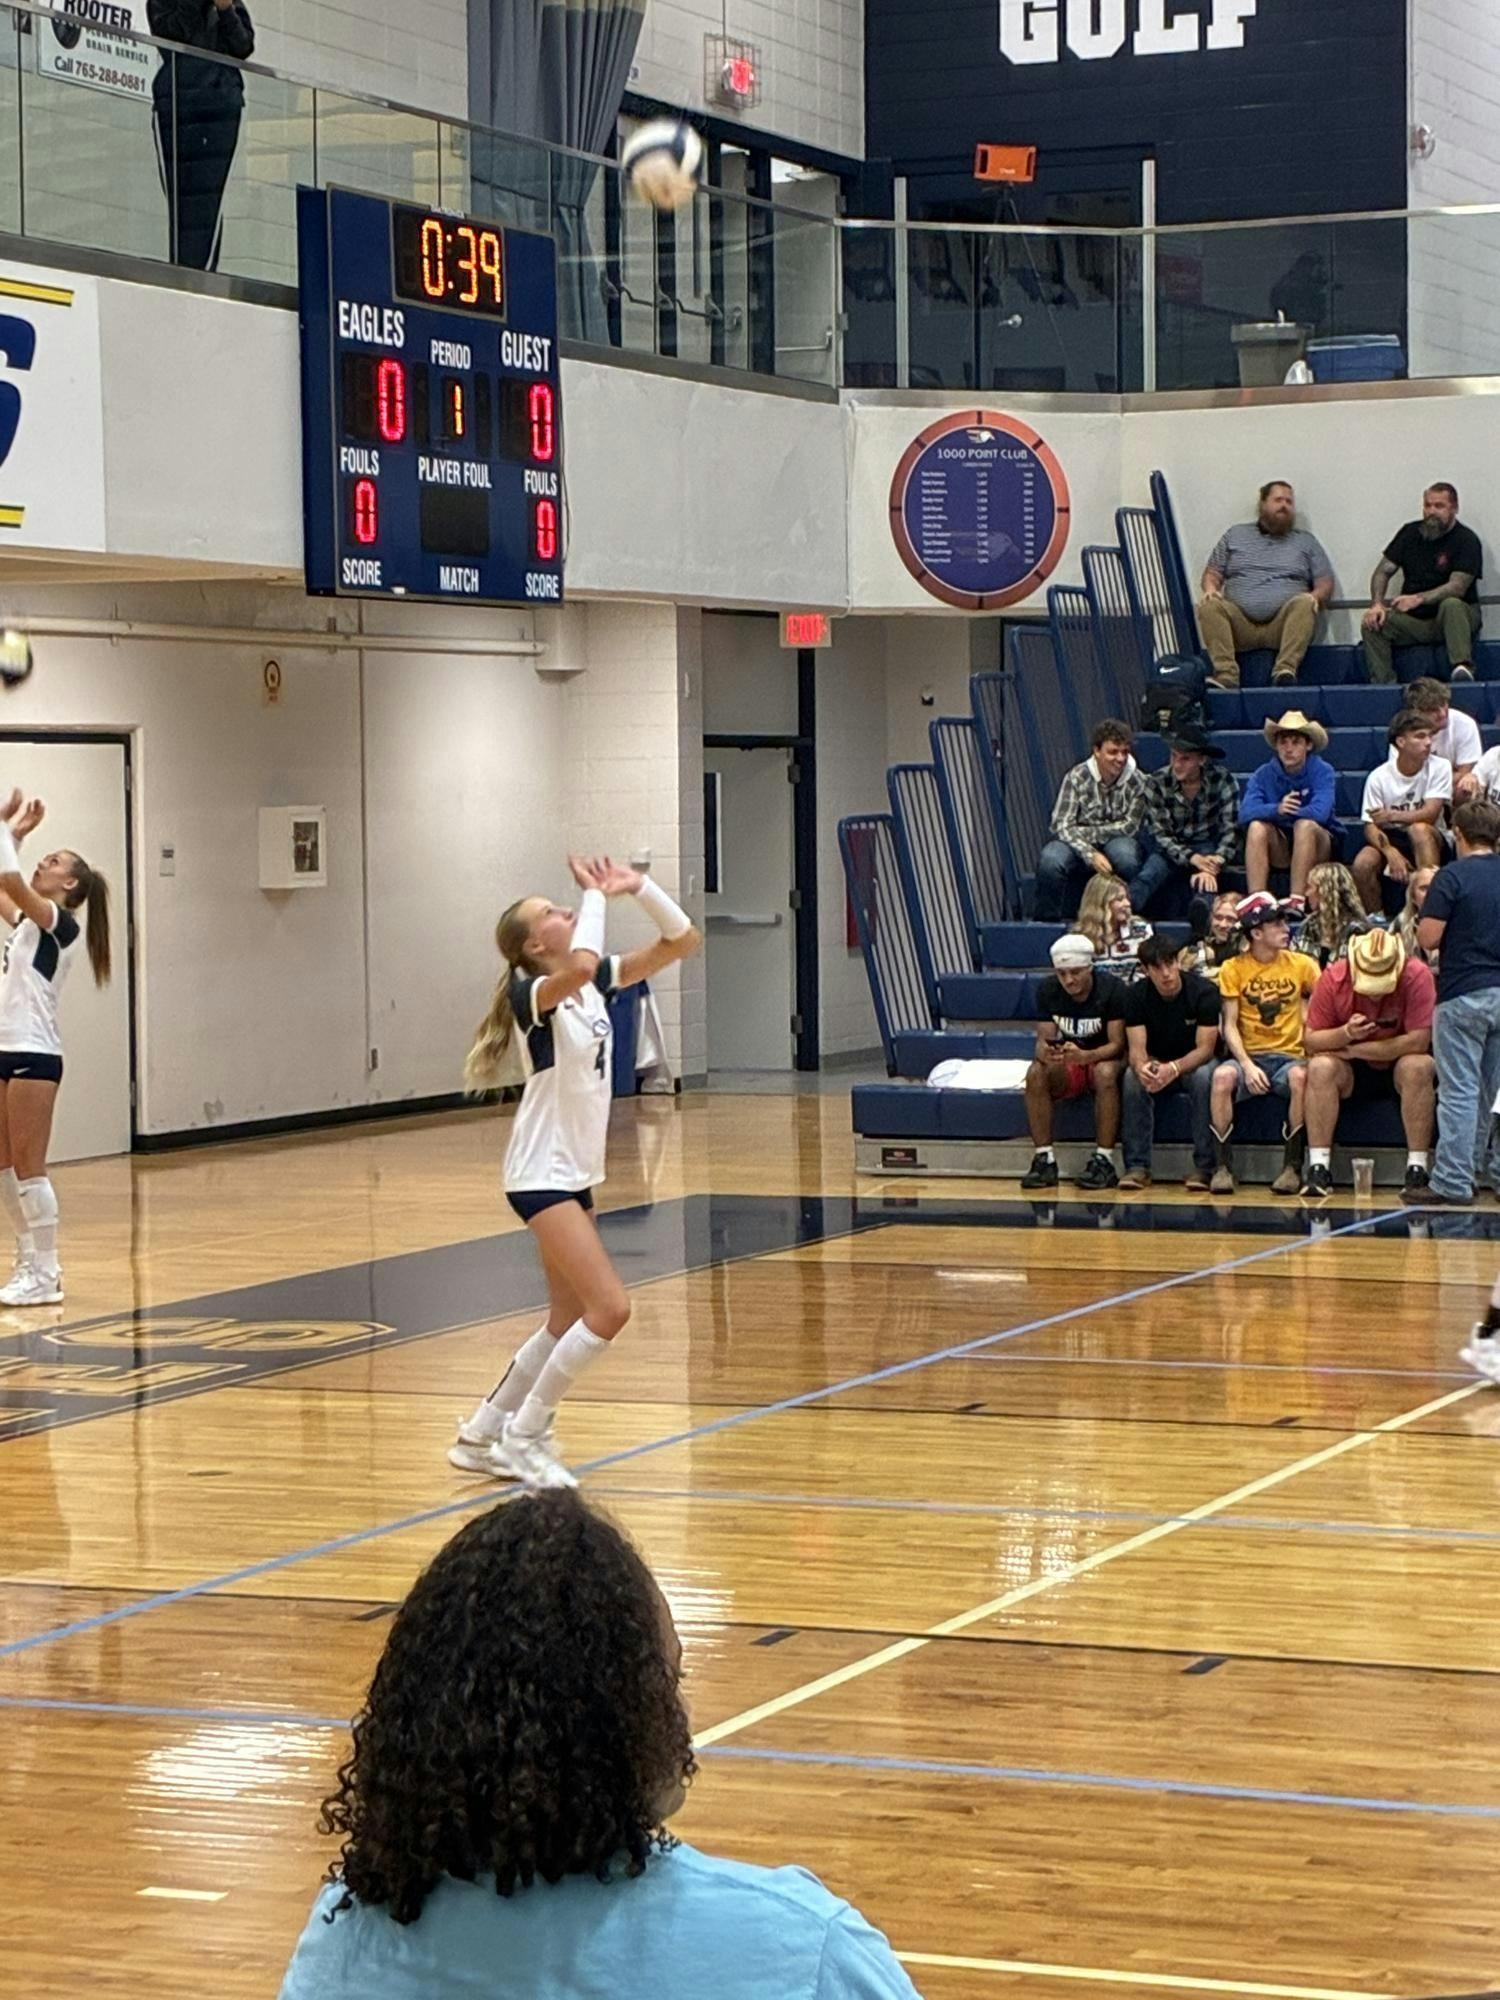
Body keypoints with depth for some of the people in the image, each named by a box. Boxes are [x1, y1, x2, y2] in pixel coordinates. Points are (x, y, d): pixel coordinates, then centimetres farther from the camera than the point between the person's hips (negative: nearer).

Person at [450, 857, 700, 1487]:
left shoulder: (593, 984, 6)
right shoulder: (532, 993, -16)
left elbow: (682, 943, 8)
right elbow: (579, 967, -40)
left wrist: (639, 887, -5)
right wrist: (597, 896, -26)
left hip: (577, 1172, 9)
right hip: (542, 1173, -9)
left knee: (567, 1323, 14)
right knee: (609, 1309, -16)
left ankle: (482, 1435, 27)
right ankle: (523, 1437, -4)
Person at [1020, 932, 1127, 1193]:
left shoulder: (1111, 988, -17)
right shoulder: (1047, 991, -6)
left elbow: (1117, 1044, -20)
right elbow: (1044, 1038, -8)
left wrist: (1084, 1056, -40)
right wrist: (1045, 1053, -35)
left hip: (1103, 1060, -3)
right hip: (1066, 1067, 3)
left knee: (1105, 1073, -38)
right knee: (1036, 1074, -28)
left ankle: (1103, 1161, -33)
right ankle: (1044, 1159, -25)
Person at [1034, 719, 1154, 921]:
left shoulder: (1136, 781, -6)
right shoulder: (1076, 777, -10)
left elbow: (1130, 826, -8)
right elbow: (1061, 825, -16)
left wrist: (1088, 833, -16)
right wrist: (1091, 855, -30)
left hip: (1116, 843, 0)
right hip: (1080, 845, 0)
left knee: (1125, 855, -36)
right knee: (1050, 860, -33)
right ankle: (1046, 922, -13)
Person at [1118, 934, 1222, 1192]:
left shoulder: (1204, 992, -17)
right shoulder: (1137, 995, -9)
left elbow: (1205, 1049, -22)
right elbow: (1137, 1048, -15)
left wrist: (1174, 1069, -42)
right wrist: (1141, 1066, -41)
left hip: (1194, 1063, -2)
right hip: (1157, 1064, 2)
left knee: (1204, 1076, -37)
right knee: (1132, 1077, -30)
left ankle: (1204, 1166, -32)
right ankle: (1137, 1166, -28)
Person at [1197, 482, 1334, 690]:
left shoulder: (1306, 541, 21)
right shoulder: (1234, 536, 22)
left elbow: (1325, 583, 15)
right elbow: (1212, 573, 19)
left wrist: (1316, 596, -9)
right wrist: (1211, 589, -5)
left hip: (1284, 624, -1)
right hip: (1240, 622, 1)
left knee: (1304, 603, -32)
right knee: (1210, 606, -28)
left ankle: (1285, 670, -42)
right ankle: (1226, 675, -39)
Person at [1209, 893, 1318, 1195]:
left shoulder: (1302, 965, 6)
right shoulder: (1234, 970, 4)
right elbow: (1230, 1025, 0)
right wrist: (1247, 1066, -16)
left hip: (1289, 1056, 0)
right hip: (1249, 1055, 0)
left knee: (1300, 1076, -35)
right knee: (1223, 1076, -33)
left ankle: (1292, 1167, -24)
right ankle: (1222, 1167, -24)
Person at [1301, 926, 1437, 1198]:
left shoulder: (1417, 976, -24)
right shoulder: (1334, 978, -16)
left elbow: (1418, 1042, -27)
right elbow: (1311, 1041, -12)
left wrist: (1356, 1049, -22)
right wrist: (1346, 1033, -34)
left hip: (1398, 1066, -2)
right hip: (1352, 1073, 2)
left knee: (1417, 1067, -34)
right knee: (1320, 1067, -27)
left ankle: (1417, 1170, -30)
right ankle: (1318, 1167, -27)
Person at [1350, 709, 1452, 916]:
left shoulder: (1439, 768, -9)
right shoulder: (1378, 778, -8)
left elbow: (1430, 814, -17)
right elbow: (1371, 827, -10)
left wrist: (1391, 816, -26)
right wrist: (1391, 853, -29)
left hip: (1429, 840, -1)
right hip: (1390, 839, 1)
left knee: (1419, 829, -35)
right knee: (1362, 864, -28)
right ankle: (1375, 917, -3)